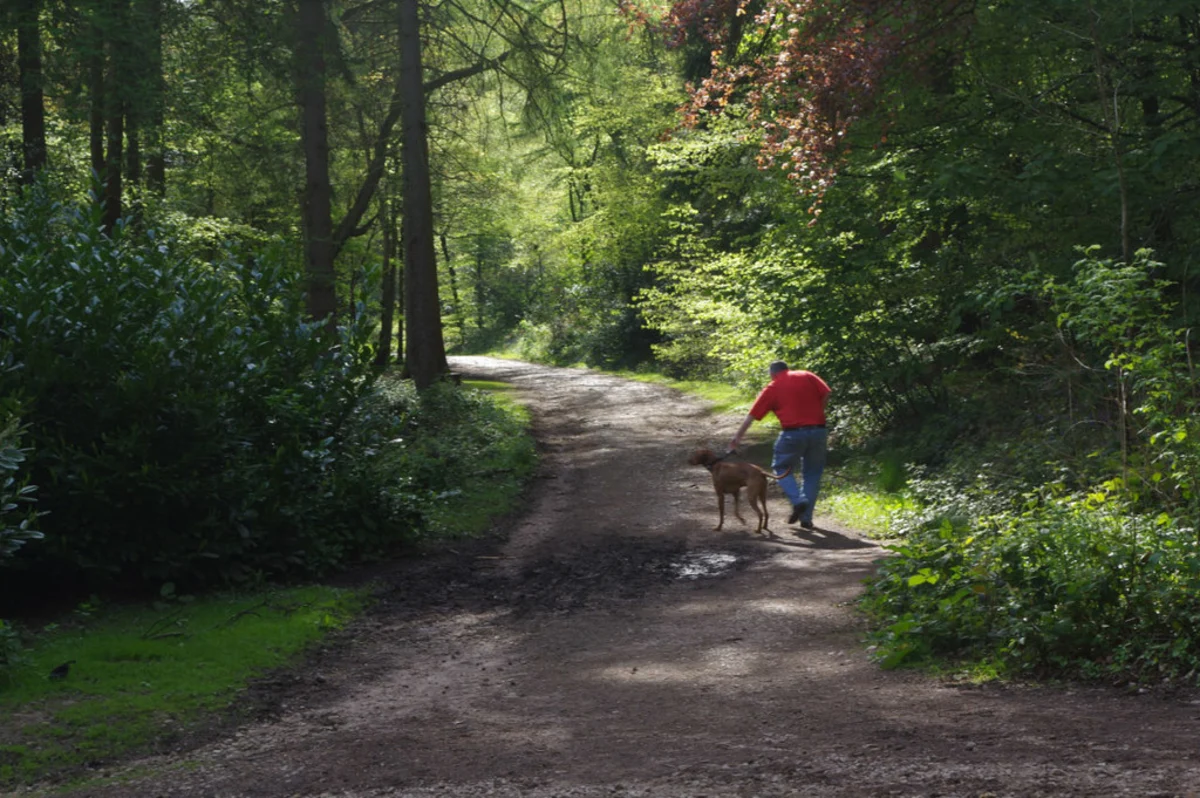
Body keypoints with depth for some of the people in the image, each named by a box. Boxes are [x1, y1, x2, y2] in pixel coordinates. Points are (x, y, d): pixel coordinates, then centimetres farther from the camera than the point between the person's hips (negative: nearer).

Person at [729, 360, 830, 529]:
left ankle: (797, 500, -8)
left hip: (793, 432, -3)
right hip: (818, 430, 3)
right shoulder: (807, 376, 13)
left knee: (782, 468, 15)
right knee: (812, 474, 14)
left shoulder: (772, 388, 9)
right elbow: (825, 394, 0)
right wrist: (817, 415, 11)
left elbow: (751, 416, 11)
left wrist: (737, 438, 18)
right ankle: (806, 518, 11)